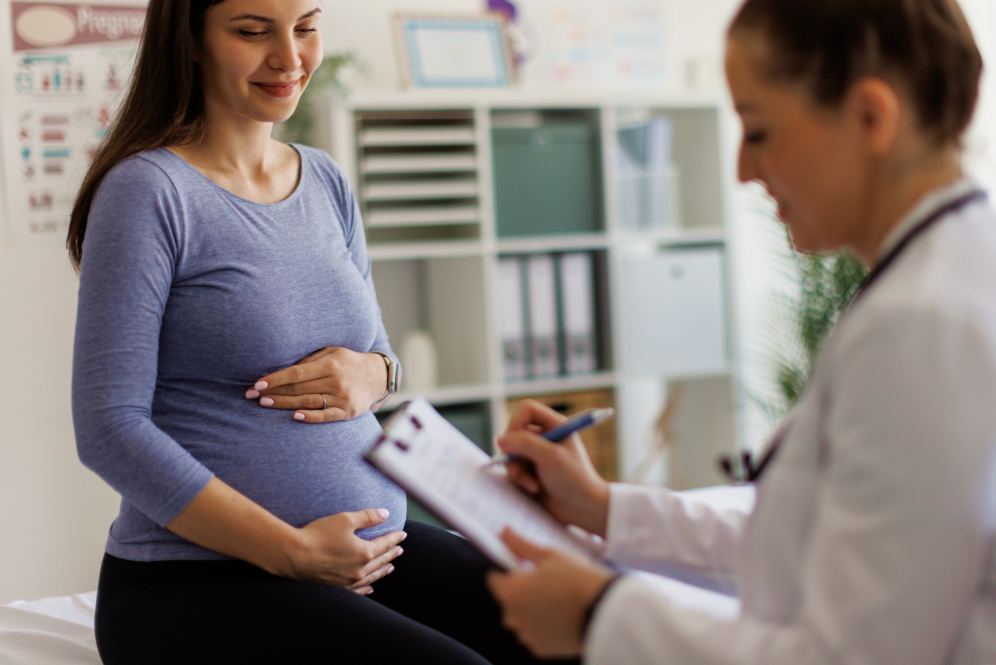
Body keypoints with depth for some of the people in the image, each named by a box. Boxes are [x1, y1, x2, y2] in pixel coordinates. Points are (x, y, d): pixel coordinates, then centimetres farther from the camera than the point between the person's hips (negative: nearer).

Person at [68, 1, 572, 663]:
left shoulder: (327, 182, 12)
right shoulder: (147, 191, -9)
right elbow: (109, 429, -13)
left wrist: (370, 374, -5)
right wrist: (295, 551, -17)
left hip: (374, 544, 6)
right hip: (198, 575, -6)